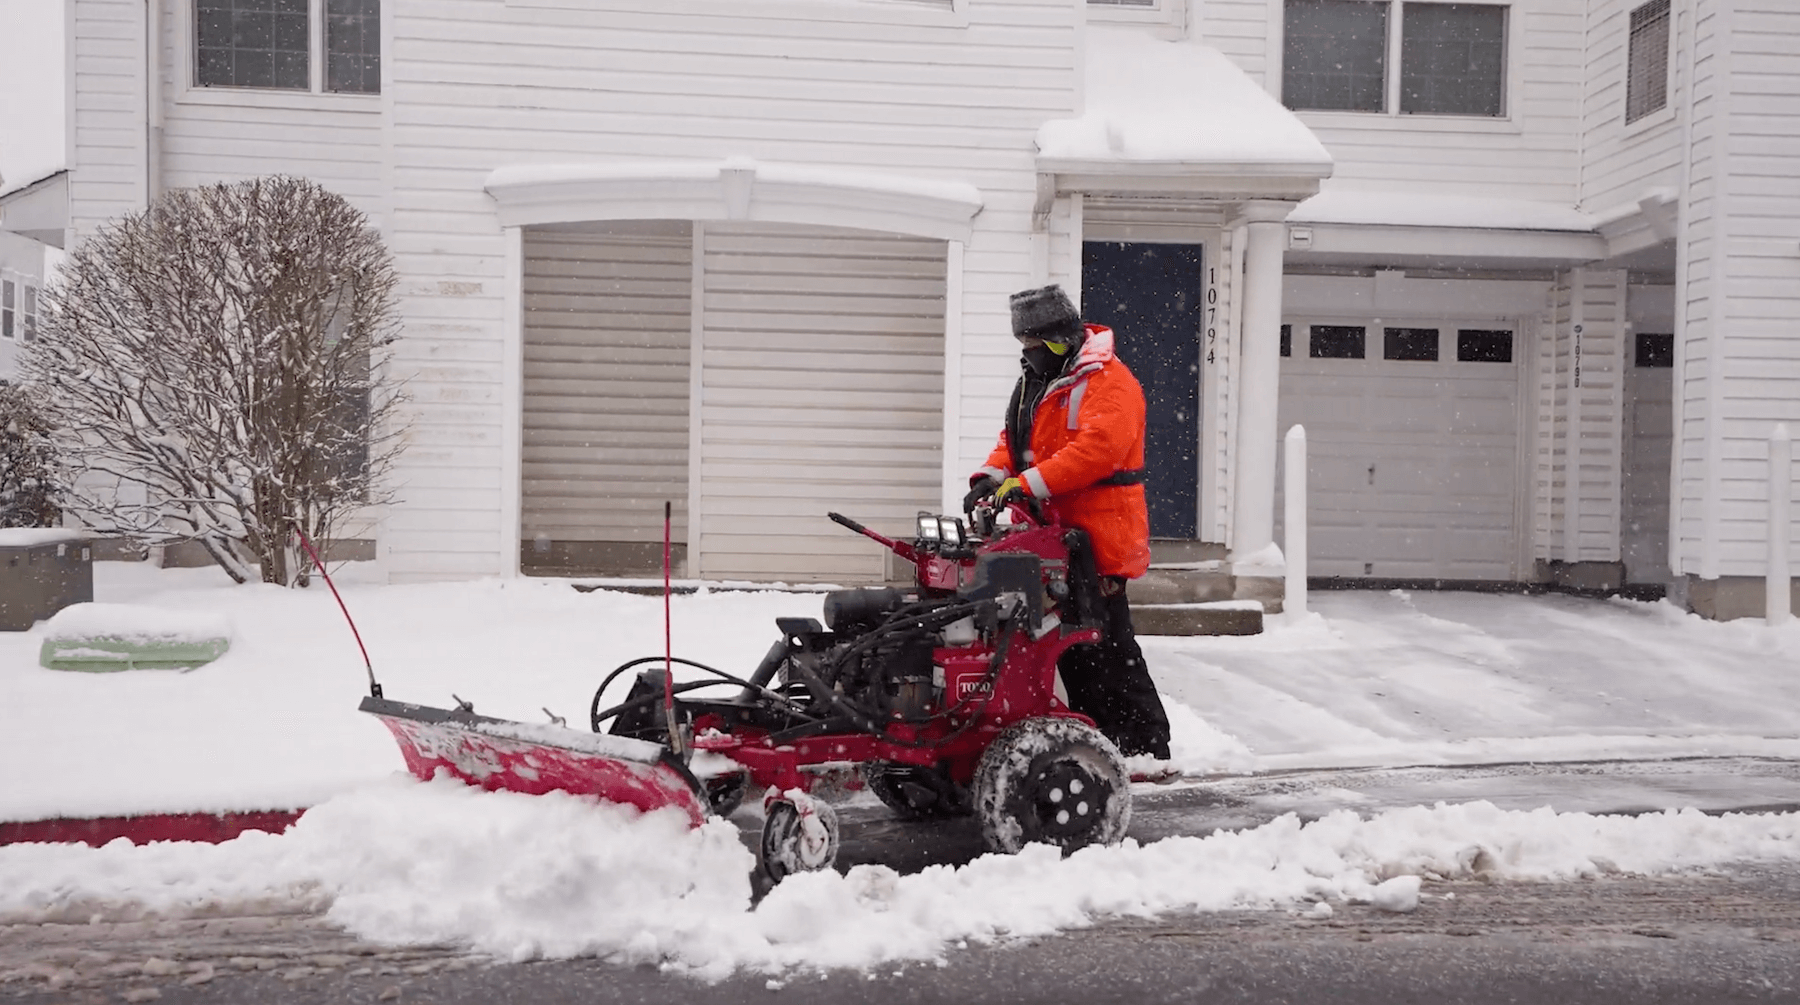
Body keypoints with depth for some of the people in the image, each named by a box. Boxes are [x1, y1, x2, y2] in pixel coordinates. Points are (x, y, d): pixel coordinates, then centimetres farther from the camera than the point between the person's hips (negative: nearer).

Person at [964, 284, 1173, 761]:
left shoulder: (1108, 381, -13)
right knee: (1068, 642, 13)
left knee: (1105, 647, -7)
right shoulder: (1036, 380, 17)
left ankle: (1144, 747, 2)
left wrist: (1031, 483, -30)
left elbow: (1097, 447, -27)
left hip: (1095, 538, -9)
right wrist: (994, 475, -1)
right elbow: (1015, 438, 20)